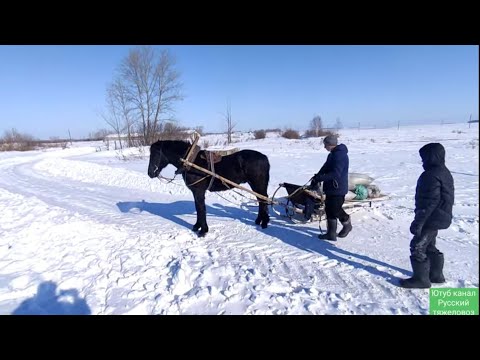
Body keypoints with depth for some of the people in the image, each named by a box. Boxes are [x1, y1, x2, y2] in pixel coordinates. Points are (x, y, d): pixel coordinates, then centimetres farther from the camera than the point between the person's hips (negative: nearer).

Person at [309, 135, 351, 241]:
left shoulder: (340, 155, -19)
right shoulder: (333, 154, 13)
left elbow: (335, 174, -27)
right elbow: (325, 168, 15)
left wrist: (319, 178, -25)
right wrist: (316, 177, 0)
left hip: (338, 188, -10)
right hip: (331, 188, 10)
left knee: (335, 209, -2)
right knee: (329, 209, 10)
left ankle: (347, 224, 26)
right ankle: (331, 233, 17)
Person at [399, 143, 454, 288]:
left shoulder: (432, 175, -22)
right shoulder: (444, 172, 12)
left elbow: (429, 202, -26)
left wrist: (418, 222, -22)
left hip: (432, 219, -10)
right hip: (440, 218, 10)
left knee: (418, 246, -2)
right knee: (429, 246, 21)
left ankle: (421, 279, 7)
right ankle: (436, 275, 31)